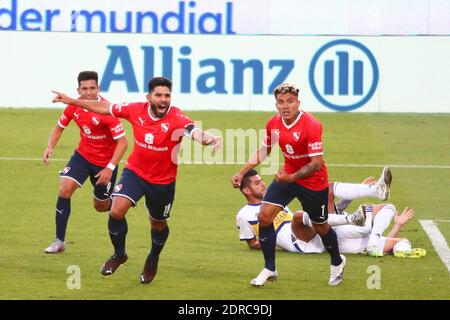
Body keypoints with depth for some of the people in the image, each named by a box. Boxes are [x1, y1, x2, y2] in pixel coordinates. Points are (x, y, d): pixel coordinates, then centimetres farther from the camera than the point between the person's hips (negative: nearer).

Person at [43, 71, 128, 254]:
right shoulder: (74, 107, -10)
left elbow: (122, 142, -25)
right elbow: (59, 128, 8)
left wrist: (110, 168, -30)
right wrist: (50, 148, -9)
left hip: (105, 162, -4)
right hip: (83, 155, 4)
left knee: (101, 206, 10)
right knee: (65, 189, -18)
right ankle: (59, 241, -9)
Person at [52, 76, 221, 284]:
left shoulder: (176, 118, -26)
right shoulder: (136, 110, -15)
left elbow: (194, 132, -47)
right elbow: (105, 108, 0)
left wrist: (207, 139, -71)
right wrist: (71, 101, 6)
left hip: (163, 181, -1)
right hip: (135, 172, 2)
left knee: (158, 224, 17)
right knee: (116, 211, -17)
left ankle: (153, 260, 48)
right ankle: (119, 254, 11)